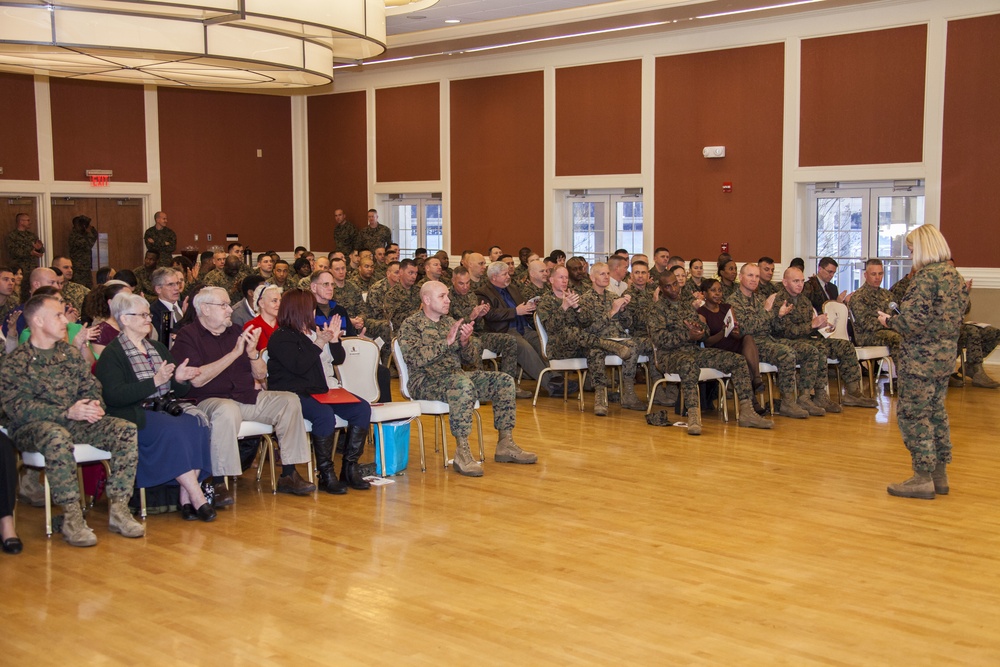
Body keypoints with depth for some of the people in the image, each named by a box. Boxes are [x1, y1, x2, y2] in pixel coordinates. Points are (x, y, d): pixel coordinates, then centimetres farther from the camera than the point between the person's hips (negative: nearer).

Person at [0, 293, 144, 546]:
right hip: (32, 428, -5)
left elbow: (91, 387, 14)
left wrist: (95, 405, -12)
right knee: (57, 436, -41)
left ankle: (119, 510, -19)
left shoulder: (70, 353, 17)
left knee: (126, 430, -18)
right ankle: (72, 517, -32)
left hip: (76, 422, 6)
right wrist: (67, 413, -25)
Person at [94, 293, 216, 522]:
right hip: (134, 417, -6)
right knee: (172, 430, -33)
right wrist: (155, 381, -20)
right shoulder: (112, 354, 0)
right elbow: (113, 396, -16)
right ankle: (198, 499, -30)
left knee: (196, 424, -24)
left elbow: (180, 392, 21)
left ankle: (186, 499, -26)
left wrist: (180, 379, -4)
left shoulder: (158, 348, 22)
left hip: (163, 412, 6)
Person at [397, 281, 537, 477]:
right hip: (426, 383, -7)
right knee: (463, 384, -38)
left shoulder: (450, 322, 19)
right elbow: (416, 358, -20)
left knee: (505, 381, -8)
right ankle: (462, 452, -36)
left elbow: (472, 360, 15)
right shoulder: (411, 325, -2)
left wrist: (466, 342, -6)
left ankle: (505, 445, -5)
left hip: (457, 376, 7)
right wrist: (446, 341, -22)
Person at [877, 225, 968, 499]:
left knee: (912, 414, -2)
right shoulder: (954, 275, 10)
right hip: (945, 356, 9)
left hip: (921, 358, -9)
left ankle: (923, 479, 1)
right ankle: (940, 474, 23)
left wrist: (889, 320, -4)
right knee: (936, 412, 17)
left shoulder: (926, 276, -18)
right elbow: (956, 316, 16)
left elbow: (914, 322, -23)